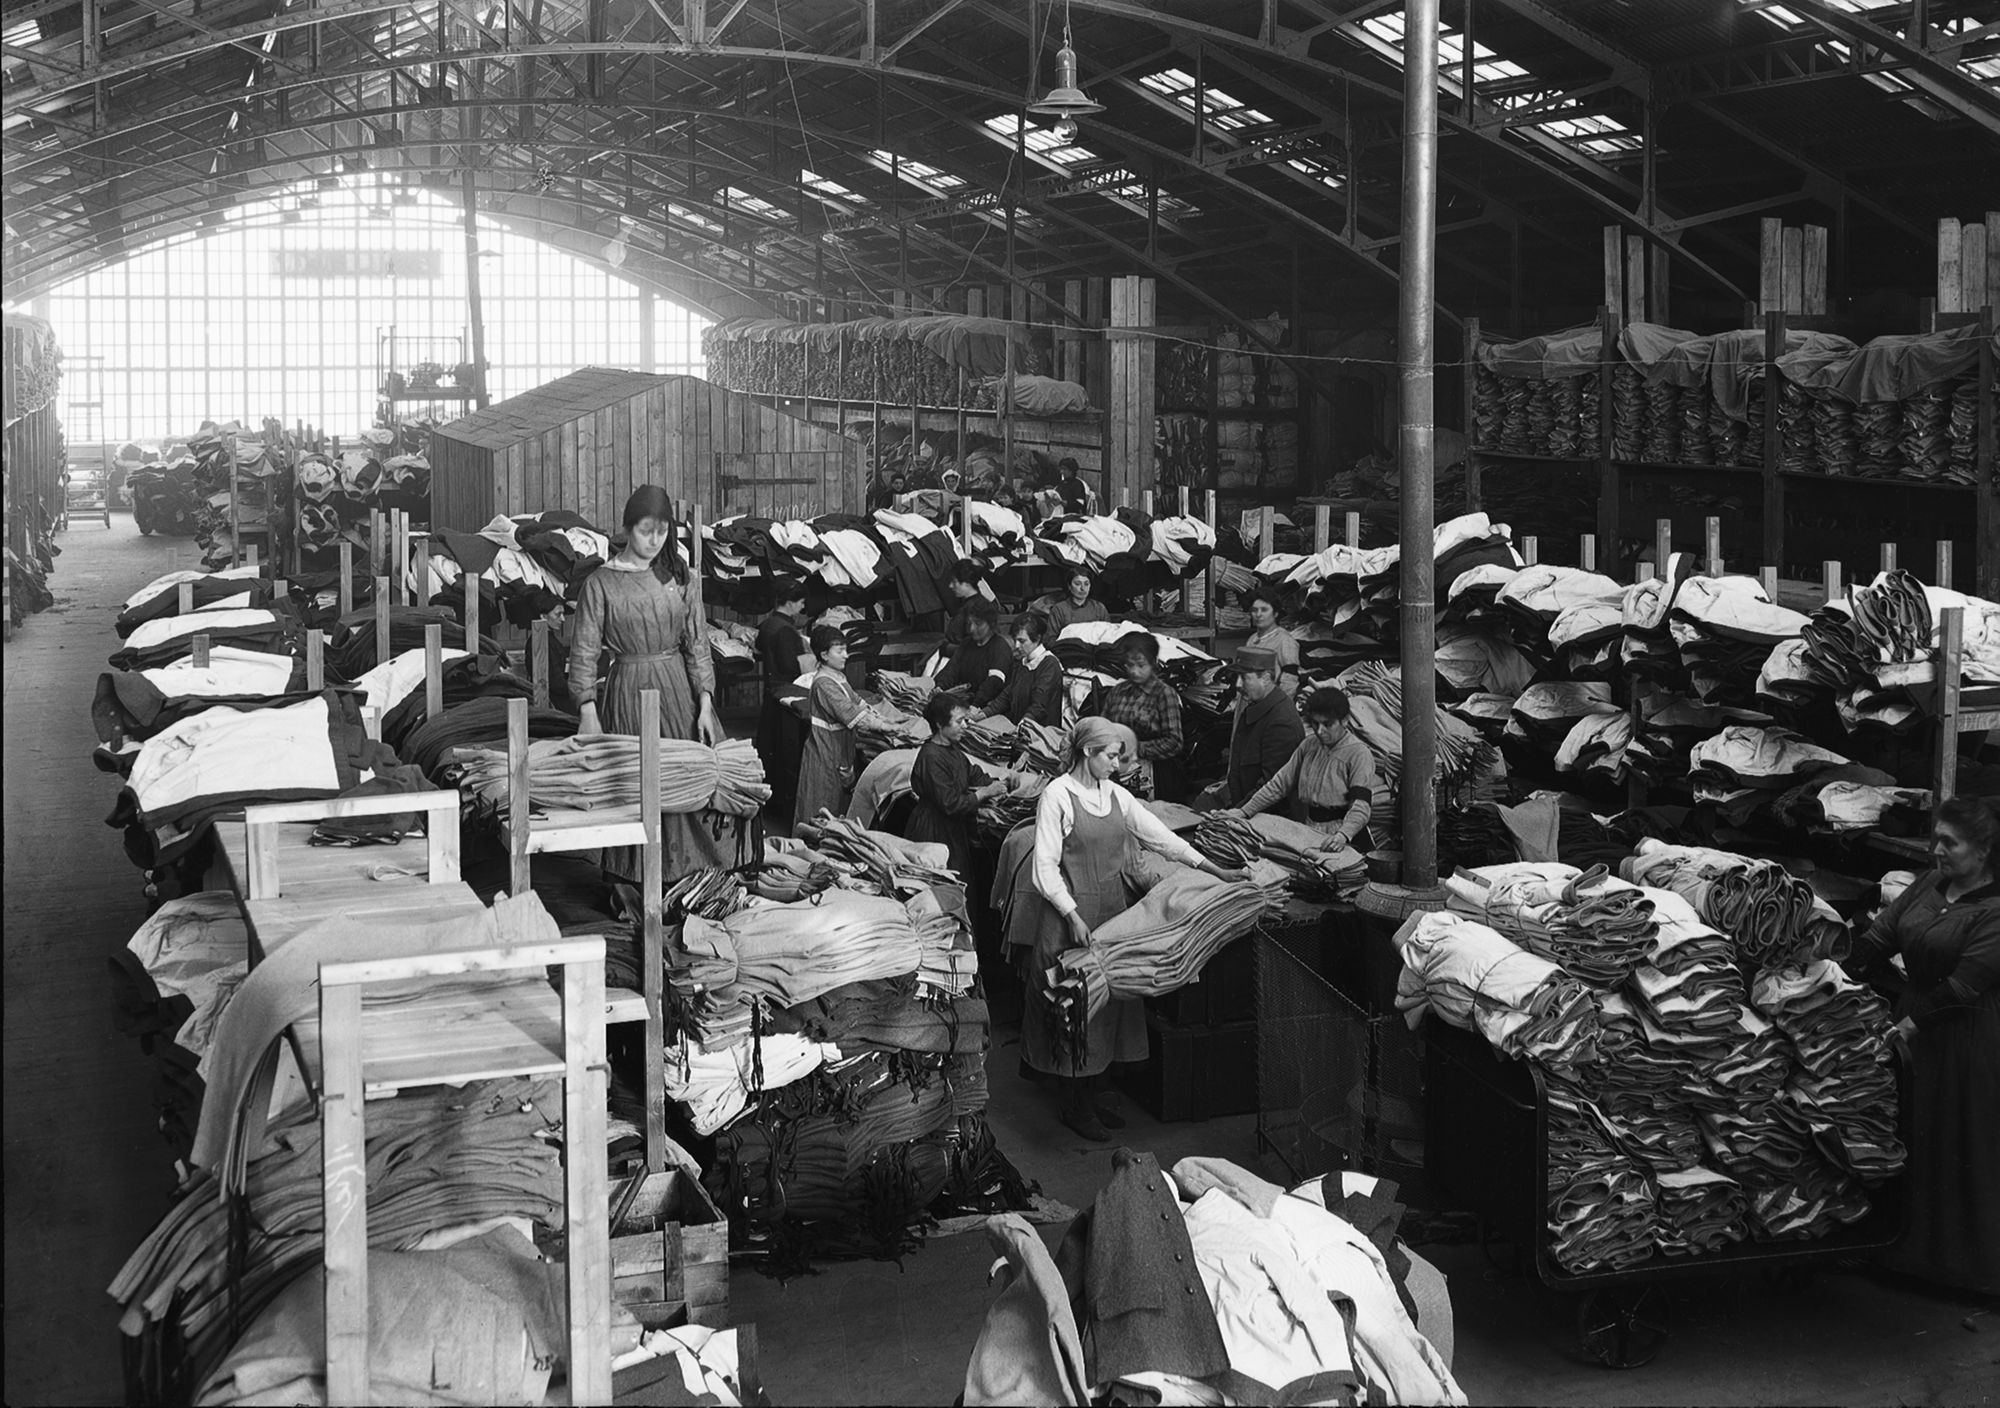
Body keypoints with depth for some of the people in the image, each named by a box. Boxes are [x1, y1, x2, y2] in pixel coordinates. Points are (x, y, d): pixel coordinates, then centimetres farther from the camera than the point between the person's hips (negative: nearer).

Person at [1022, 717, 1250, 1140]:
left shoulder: (1115, 795, 8)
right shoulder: (1058, 796, -11)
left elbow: (1161, 836, 9)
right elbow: (1046, 865, -13)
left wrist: (1217, 872, 5)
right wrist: (1073, 917, -20)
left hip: (1115, 912, 7)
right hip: (1073, 915, -7)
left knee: (1109, 1002, 9)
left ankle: (1093, 1097, 20)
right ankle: (1074, 1106, 10)